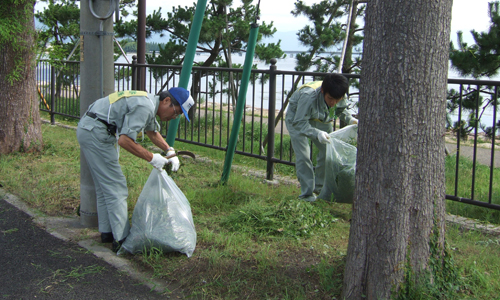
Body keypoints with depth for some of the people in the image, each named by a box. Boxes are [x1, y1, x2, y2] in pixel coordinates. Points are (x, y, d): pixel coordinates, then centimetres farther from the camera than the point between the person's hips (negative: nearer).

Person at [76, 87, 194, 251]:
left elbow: (153, 132, 30)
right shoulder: (144, 107, -20)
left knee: (104, 187, 17)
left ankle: (107, 232, 25)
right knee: (116, 187, -7)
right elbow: (124, 140, -26)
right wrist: (151, 158, -17)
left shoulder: (149, 102, 13)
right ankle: (121, 239, -4)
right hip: (96, 132, -11)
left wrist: (170, 152, 17)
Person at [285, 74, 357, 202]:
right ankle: (307, 193, -5)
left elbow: (341, 109, 2)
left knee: (327, 150, 1)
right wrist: (317, 133, -52)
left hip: (321, 120, 6)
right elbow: (299, 123, -38)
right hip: (297, 118, -5)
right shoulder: (308, 96, -43)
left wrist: (350, 119, -15)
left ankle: (320, 187, 18)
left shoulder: (338, 97, -23)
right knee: (302, 154, -14)